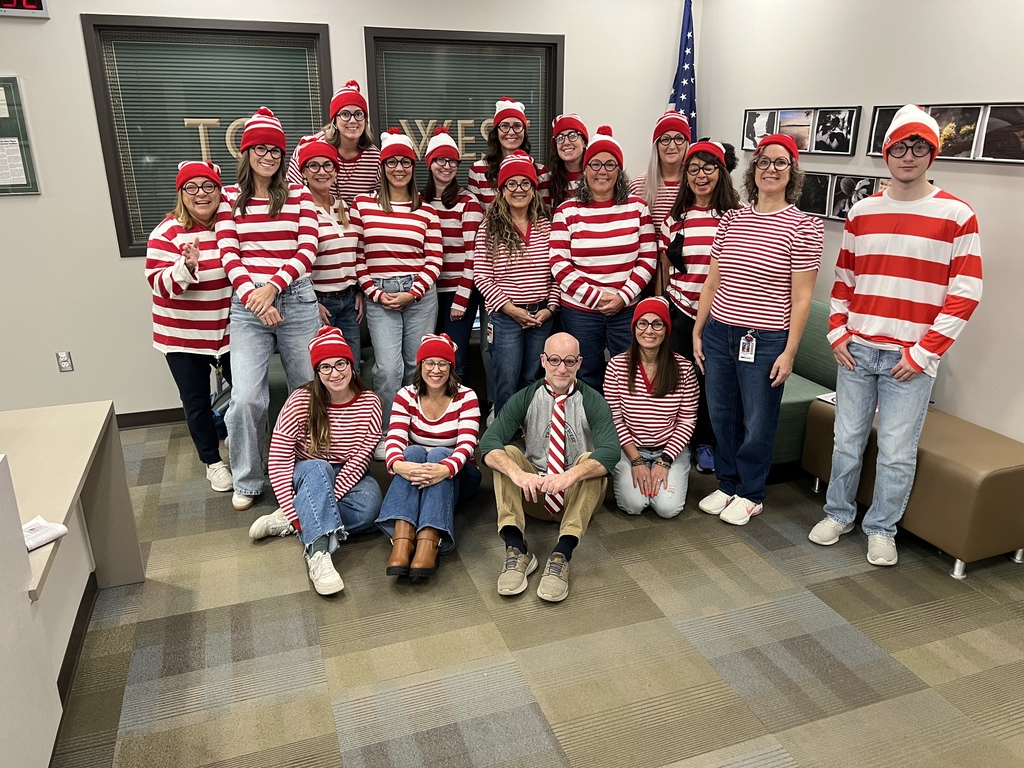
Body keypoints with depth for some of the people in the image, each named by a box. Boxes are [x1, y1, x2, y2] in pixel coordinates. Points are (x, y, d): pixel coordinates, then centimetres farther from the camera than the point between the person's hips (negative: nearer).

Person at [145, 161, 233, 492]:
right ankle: (213, 462, 29)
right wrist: (187, 266, -36)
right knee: (197, 403, 9)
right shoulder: (168, 232, -12)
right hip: (183, 336, -3)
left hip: (228, 330, 3)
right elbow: (160, 284, -19)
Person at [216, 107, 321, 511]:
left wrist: (273, 286, -13)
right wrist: (252, 296, -14)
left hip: (296, 299, 1)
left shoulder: (299, 195, 8)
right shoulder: (230, 197, 9)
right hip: (247, 304, 0)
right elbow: (228, 255, 2)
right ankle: (246, 481, 11)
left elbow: (307, 251, 0)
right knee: (246, 397, -9)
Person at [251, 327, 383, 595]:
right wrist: (293, 510, -30)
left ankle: (286, 523, -24)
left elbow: (360, 459, -15)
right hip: (308, 475, -1)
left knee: (368, 506, -32)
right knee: (316, 469, -38)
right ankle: (319, 553, -49)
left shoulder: (369, 403, -11)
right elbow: (279, 462, -20)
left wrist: (325, 502, -24)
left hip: (348, 478, 2)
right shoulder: (301, 401, -16)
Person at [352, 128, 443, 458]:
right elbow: (356, 255, 3)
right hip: (379, 296, -1)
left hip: (421, 295, 2)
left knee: (417, 366, 4)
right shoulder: (363, 205, 5)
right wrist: (375, 293, -5)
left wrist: (412, 293, -6)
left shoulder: (426, 211, 8)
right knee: (389, 368, -11)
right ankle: (384, 436, 7)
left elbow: (434, 260, 5)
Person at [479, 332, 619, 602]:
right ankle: (516, 549, -34)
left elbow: (611, 451, -25)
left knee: (590, 460, -29)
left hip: (580, 495, -1)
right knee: (507, 453, -22)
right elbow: (488, 442, -18)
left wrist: (570, 476, -43)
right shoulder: (525, 399, -4)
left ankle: (562, 555, -39)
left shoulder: (592, 401, -8)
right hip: (533, 492, 2)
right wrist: (518, 474, -38)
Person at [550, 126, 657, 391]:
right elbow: (559, 265, -5)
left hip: (627, 309, 1)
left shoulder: (637, 207, 5)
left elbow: (648, 258, 2)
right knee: (587, 379, 10)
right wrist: (595, 297, -12)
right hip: (580, 310, -1)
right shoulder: (567, 211, 1)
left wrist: (624, 296, -10)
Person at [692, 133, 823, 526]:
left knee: (758, 423, 8)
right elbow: (712, 281, 10)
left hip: (765, 340, -4)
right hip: (718, 333, 4)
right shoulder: (731, 219, 6)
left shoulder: (804, 227, -6)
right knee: (722, 417, 15)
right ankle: (727, 485, 34)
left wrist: (789, 352, -9)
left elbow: (801, 297, -7)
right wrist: (697, 332, 9)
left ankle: (750, 495, 28)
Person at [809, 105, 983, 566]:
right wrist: (838, 333, 3)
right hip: (856, 350, 3)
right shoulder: (862, 212, 8)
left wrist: (923, 352, -9)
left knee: (897, 452, 2)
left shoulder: (957, 216, -3)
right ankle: (839, 514, 29)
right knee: (847, 440, 11)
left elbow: (965, 293, -5)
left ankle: (882, 529, 21)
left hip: (911, 358, -3)